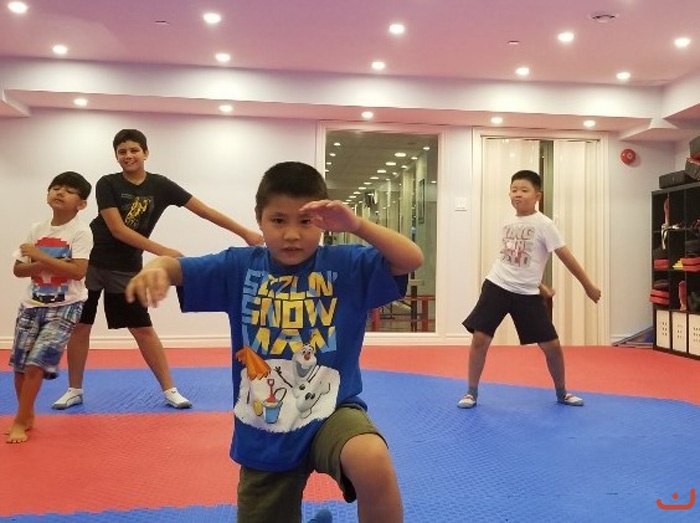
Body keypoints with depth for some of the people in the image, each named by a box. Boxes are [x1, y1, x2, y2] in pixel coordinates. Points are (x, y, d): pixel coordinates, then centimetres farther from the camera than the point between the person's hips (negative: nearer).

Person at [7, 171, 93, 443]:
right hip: (32, 304, 5)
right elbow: (18, 269, 4)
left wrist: (40, 257, -20)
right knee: (19, 365, 8)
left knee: (36, 364, -11)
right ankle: (27, 415, 29)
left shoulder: (80, 232, -11)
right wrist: (47, 266, -15)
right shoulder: (37, 229, 5)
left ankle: (20, 421, 7)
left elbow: (77, 271, -22)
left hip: (65, 306, -5)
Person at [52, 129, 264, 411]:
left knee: (143, 329, 2)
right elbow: (117, 230, -19)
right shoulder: (107, 184, -11)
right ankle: (74, 390, 20)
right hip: (90, 262, -1)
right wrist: (163, 251, -24)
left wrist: (246, 233, -10)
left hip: (127, 269, 1)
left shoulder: (161, 186, -5)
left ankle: (169, 389, 9)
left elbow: (205, 211, -7)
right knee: (80, 325, 5)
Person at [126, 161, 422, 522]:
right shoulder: (241, 267, -2)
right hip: (263, 435, 4)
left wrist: (356, 225, -31)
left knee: (373, 463, -36)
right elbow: (179, 269, -4)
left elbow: (412, 260, -16)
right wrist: (156, 268, -29)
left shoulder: (345, 266, -8)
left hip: (331, 412, -3)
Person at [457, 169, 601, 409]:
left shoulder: (544, 224, -8)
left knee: (551, 345, 3)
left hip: (527, 294, -3)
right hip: (496, 286, 3)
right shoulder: (508, 223, 6)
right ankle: (471, 392, 10)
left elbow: (566, 256, -6)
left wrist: (588, 285, -2)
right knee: (479, 338, -5)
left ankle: (562, 393, 28)